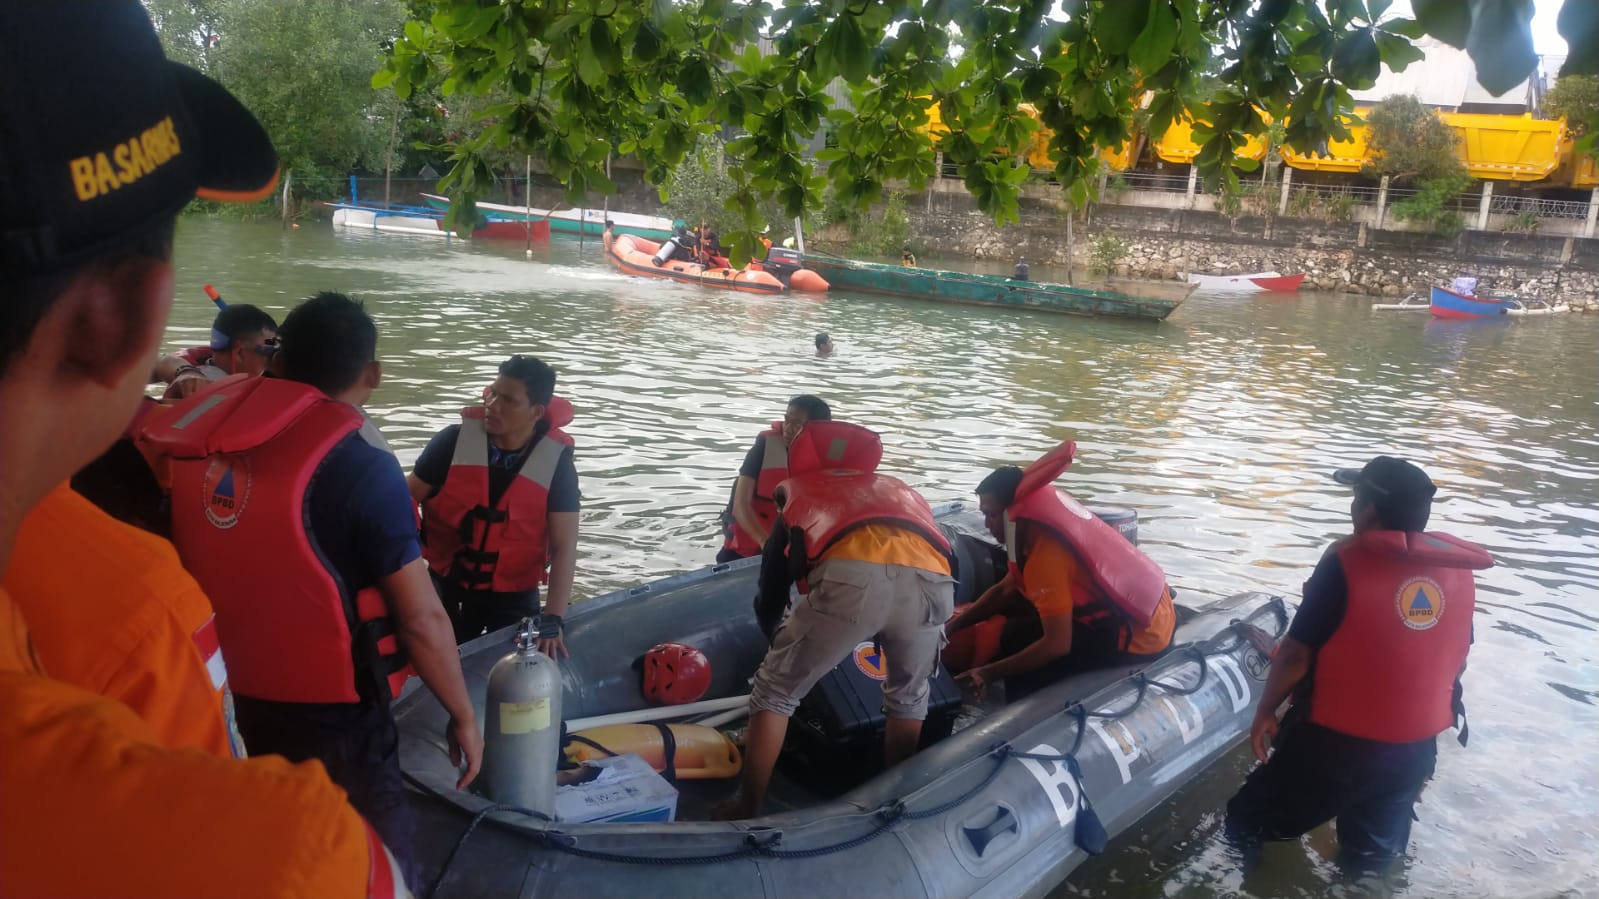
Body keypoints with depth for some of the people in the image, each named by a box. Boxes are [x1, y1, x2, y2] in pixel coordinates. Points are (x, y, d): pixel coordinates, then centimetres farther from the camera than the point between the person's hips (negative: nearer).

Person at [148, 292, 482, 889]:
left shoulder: (203, 445, -5)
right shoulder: (362, 469, -20)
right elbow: (422, 620, -17)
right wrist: (463, 716, -4)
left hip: (222, 705, 6)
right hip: (331, 719, -6)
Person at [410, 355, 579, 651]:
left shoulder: (556, 462, -15)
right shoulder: (454, 441, -14)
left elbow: (564, 546, -16)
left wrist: (552, 619, -24)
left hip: (514, 596, 0)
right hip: (447, 587, 1)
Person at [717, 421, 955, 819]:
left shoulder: (798, 503, 38)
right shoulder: (902, 492, 44)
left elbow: (769, 602, 41)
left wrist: (776, 629, 63)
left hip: (851, 575, -2)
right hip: (931, 578, 3)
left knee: (774, 693, 19)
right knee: (909, 697, 31)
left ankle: (745, 811, 25)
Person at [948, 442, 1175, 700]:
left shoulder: (1047, 552, -25)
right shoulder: (1039, 524, 2)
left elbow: (1057, 645, -26)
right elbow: (1004, 590, 11)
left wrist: (991, 672, -18)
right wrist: (950, 627, 5)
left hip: (1139, 638, -9)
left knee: (1017, 637, -9)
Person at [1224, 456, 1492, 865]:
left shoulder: (1347, 561, -20)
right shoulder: (1459, 569, -2)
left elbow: (1297, 653, -17)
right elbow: (1456, 659, 9)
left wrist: (1265, 711, -4)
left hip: (1335, 738, -5)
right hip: (1415, 743, 6)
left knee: (1252, 824, 15)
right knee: (1374, 851, 26)